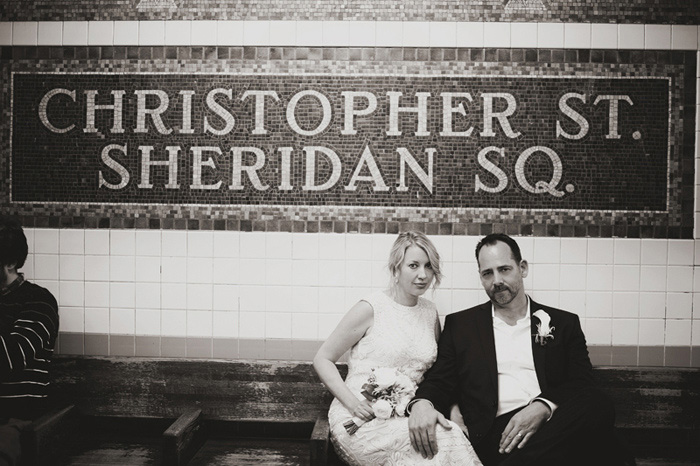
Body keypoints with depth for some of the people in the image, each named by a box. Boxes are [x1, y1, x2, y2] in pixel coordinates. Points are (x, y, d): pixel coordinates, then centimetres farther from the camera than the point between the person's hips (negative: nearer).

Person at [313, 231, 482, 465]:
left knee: (452, 432, -28)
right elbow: (323, 359, -1)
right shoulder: (370, 309, -5)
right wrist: (352, 402, -14)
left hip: (408, 417, 5)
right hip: (363, 420, -5)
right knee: (444, 440, -30)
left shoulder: (430, 313, 13)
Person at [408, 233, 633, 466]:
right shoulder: (460, 324, 19)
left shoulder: (563, 323, 19)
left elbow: (583, 384, 8)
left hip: (553, 422, 4)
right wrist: (421, 403, -12)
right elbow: (439, 382, 13)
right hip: (496, 434, -3)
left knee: (598, 406, -32)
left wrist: (543, 407, -13)